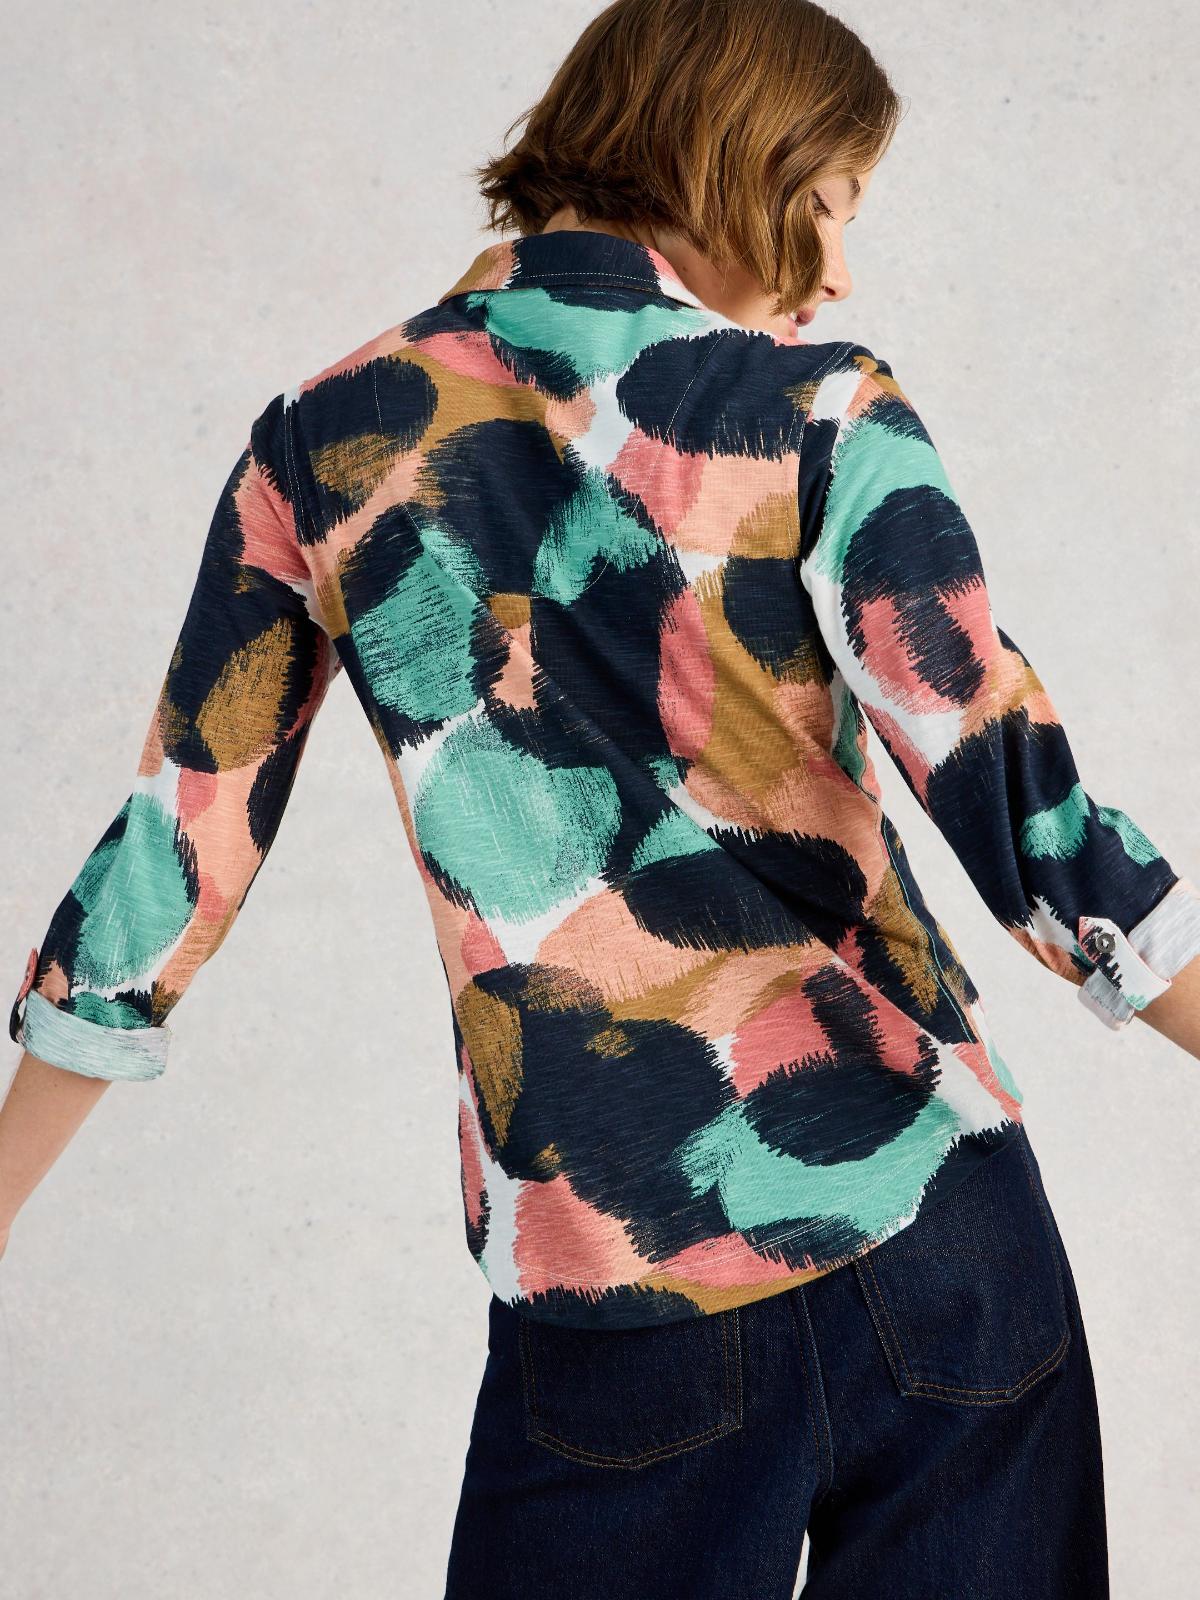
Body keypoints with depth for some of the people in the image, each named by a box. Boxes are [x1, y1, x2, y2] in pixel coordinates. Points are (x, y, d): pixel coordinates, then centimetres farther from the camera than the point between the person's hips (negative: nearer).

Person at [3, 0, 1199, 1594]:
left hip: (606, 1271, 1)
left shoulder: (328, 444, 2)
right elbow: (1030, 820, -11)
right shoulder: (821, 414, -5)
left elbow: (179, 856, 5)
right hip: (923, 1215, -1)